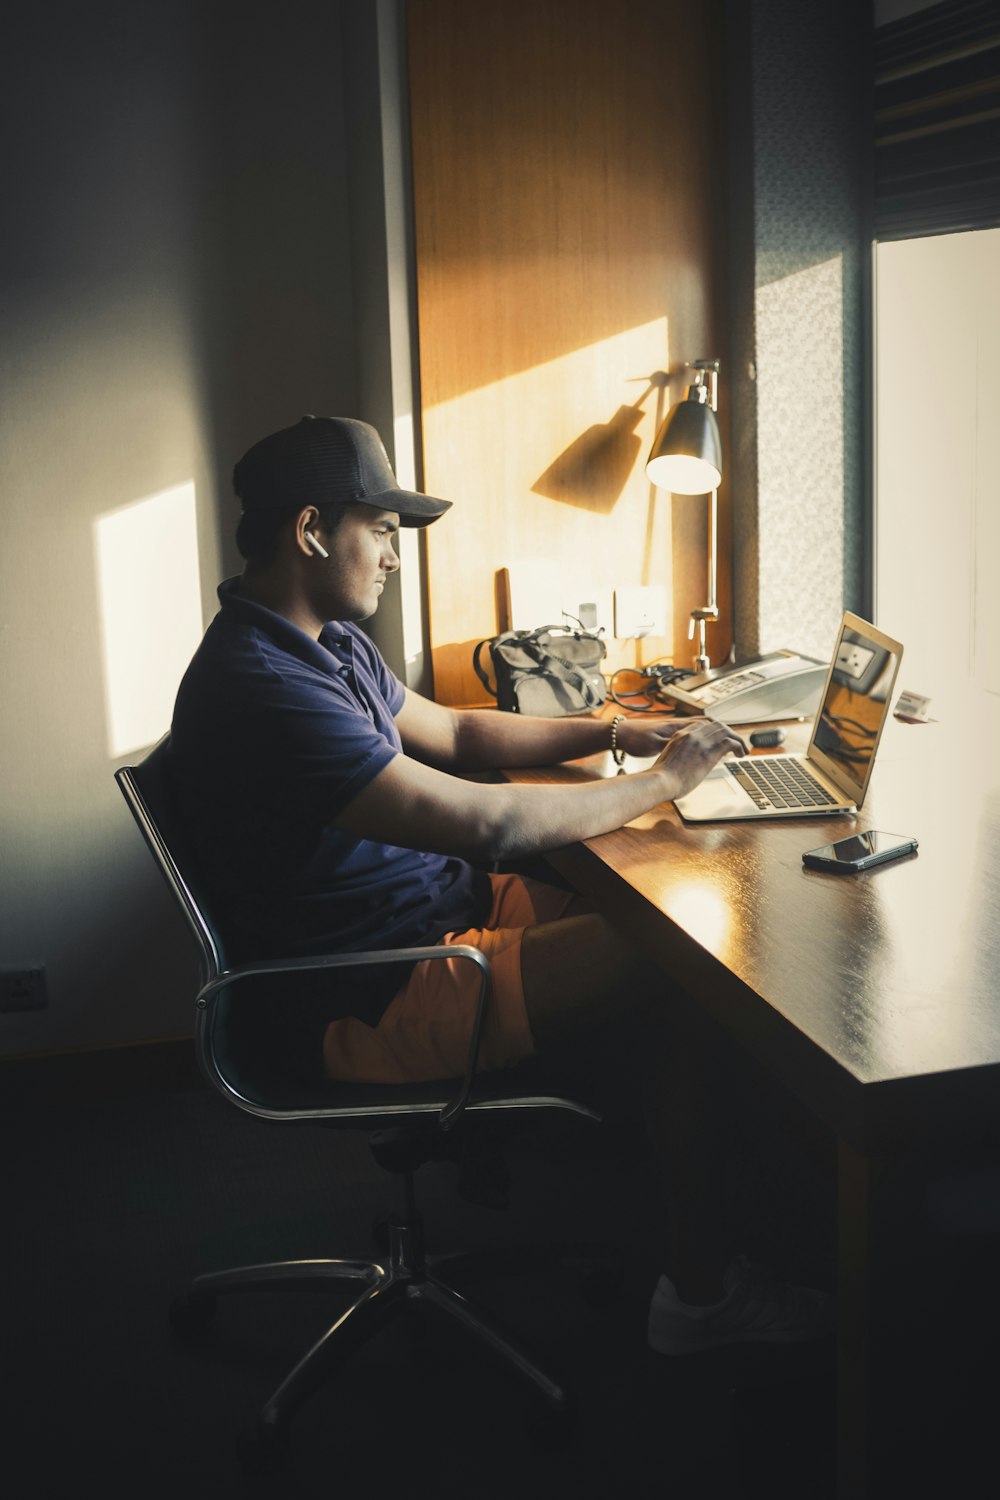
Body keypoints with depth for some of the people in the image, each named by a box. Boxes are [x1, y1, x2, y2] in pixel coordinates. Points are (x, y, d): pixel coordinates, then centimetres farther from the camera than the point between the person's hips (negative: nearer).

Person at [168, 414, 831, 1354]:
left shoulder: (328, 642, 9)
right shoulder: (261, 689, -26)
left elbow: (453, 732, 22)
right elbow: (490, 823, -28)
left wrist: (617, 733, 11)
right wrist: (660, 782, -14)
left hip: (446, 909, 10)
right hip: (375, 1006, -10)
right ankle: (699, 1291, 1)